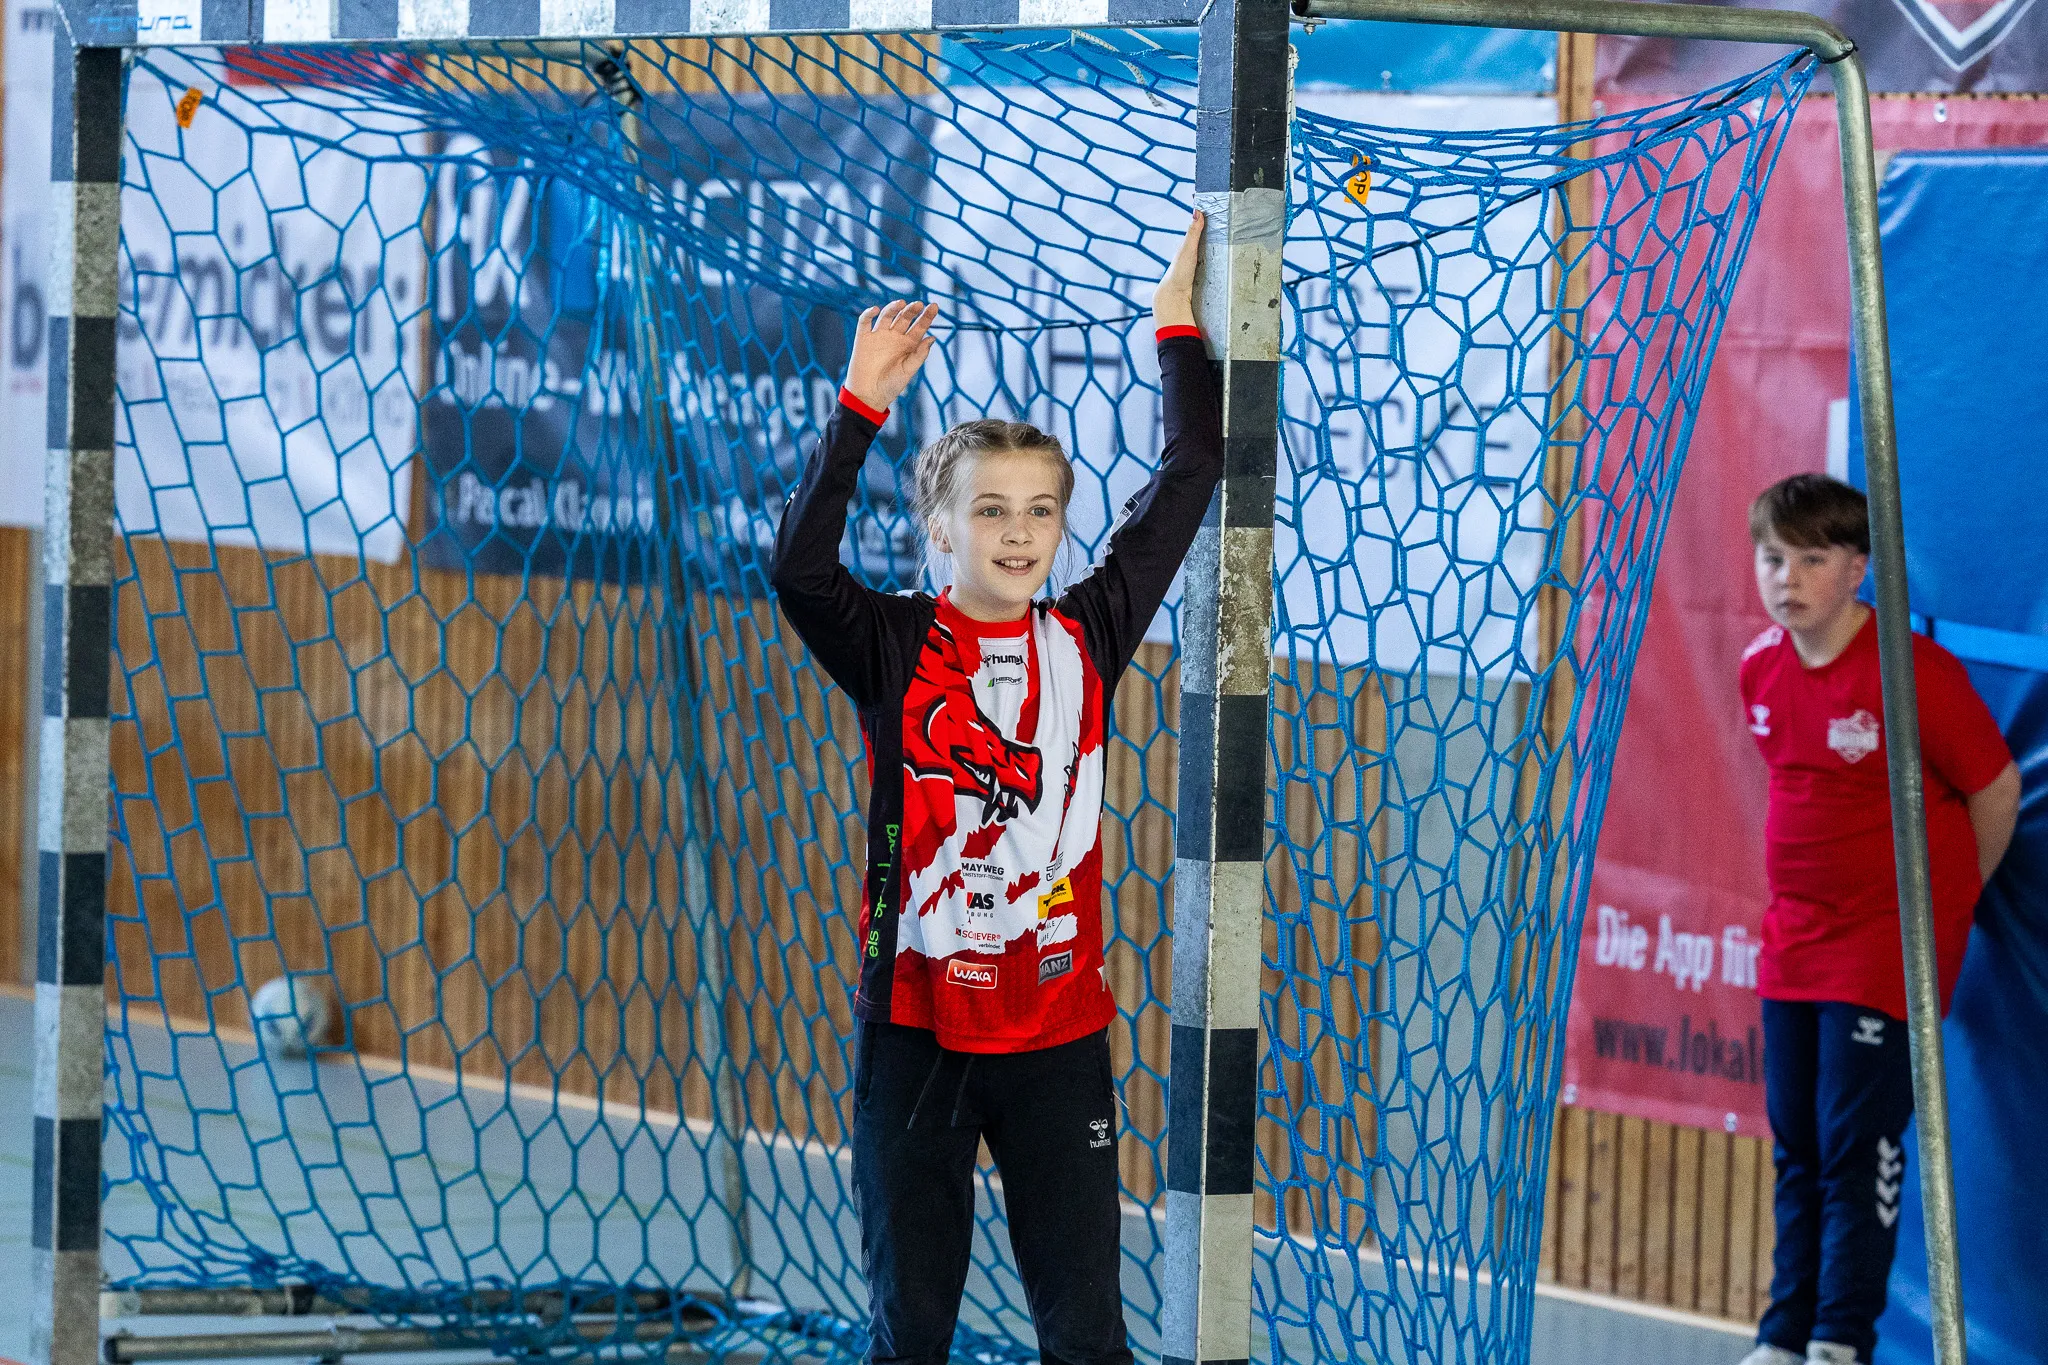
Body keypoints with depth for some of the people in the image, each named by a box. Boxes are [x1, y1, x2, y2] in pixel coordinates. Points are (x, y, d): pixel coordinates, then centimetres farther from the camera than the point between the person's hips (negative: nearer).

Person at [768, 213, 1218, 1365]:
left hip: (1060, 1032, 2)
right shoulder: (897, 651, -3)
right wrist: (861, 408, -26)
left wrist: (1181, 328, 7)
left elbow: (1189, 481, 8)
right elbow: (802, 570, -23)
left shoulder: (1086, 642, 4)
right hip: (918, 1025, -2)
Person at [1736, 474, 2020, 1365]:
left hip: (1887, 946, -7)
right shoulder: (1762, 670, 2)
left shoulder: (1913, 672, -19)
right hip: (1794, 940, 7)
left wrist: (1943, 904, 2)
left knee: (1858, 1146, -7)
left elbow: (1996, 789, -9)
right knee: (1797, 1146, 11)